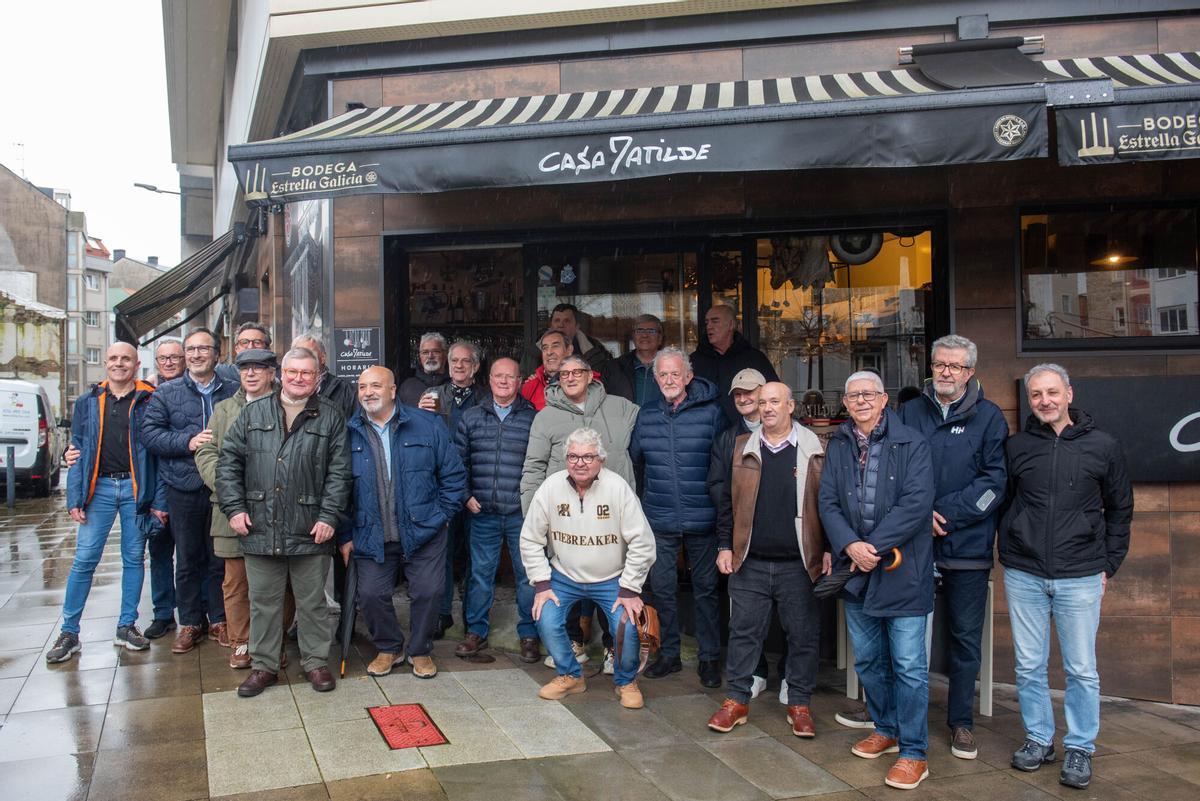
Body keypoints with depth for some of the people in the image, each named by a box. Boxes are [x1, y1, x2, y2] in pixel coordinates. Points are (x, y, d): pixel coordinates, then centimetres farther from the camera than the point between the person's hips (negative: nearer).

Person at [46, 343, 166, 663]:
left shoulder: (149, 402, 0)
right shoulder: (88, 402, 7)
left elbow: (159, 452, -2)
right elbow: (77, 451, 6)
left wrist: (159, 501, -6)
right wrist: (74, 499, -2)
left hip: (136, 487, -1)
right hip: (99, 487, 1)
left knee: (134, 558, 7)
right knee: (84, 559, 1)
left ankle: (126, 627, 19)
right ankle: (69, 632, 10)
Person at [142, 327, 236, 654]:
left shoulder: (233, 392, 5)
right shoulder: (167, 393, 5)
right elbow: (150, 434, -2)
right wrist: (188, 441, -14)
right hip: (184, 489, 0)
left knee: (220, 557, 8)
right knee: (187, 559, 8)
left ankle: (218, 620, 20)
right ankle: (190, 623, 19)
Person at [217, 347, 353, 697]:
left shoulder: (330, 417, 3)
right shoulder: (254, 413, 9)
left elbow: (339, 471, -1)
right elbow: (229, 461, 8)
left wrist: (329, 516, -9)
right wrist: (234, 507, -1)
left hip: (309, 532, -2)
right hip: (260, 529, 2)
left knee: (312, 602, 9)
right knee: (263, 601, 11)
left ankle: (316, 662, 23)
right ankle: (263, 665, 24)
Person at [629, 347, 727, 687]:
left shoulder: (711, 412, -5)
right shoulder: (646, 416, 6)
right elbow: (635, 460, 20)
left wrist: (707, 493, -1)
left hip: (702, 519, -3)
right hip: (659, 519, 3)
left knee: (705, 588, 7)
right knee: (661, 588, 9)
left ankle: (709, 658, 20)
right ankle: (669, 653, 24)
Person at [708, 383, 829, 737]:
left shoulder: (813, 450, 1)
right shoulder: (742, 448, 7)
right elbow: (728, 501, 11)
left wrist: (829, 549, -3)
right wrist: (725, 545, 5)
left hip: (799, 564, -2)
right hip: (750, 562, 2)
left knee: (803, 635, 6)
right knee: (743, 631, 7)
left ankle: (799, 704, 19)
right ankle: (737, 701, 18)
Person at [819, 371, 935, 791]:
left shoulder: (912, 444, -6)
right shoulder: (837, 447, 8)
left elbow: (916, 503, -16)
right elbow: (828, 503, 2)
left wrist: (874, 546, -19)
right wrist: (849, 546, -15)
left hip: (902, 570, -5)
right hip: (856, 571, 5)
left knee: (908, 665, -1)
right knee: (867, 660, 17)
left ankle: (913, 753, 10)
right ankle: (886, 729, 36)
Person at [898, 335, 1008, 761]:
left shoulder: (989, 417, 1)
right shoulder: (910, 413, 8)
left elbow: (994, 480, -5)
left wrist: (945, 513, -13)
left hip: (967, 546, -1)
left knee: (966, 637, 7)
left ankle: (961, 721, 19)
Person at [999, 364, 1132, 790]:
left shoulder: (1103, 446, 1)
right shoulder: (1016, 447, 3)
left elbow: (1120, 509, 9)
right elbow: (1002, 503, 12)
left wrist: (1109, 563, 5)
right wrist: (1008, 554, 6)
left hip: (1080, 577, -1)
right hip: (1023, 575, 2)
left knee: (1081, 670, 5)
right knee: (1029, 666, 9)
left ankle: (1080, 748, 20)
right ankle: (1039, 739, 25)